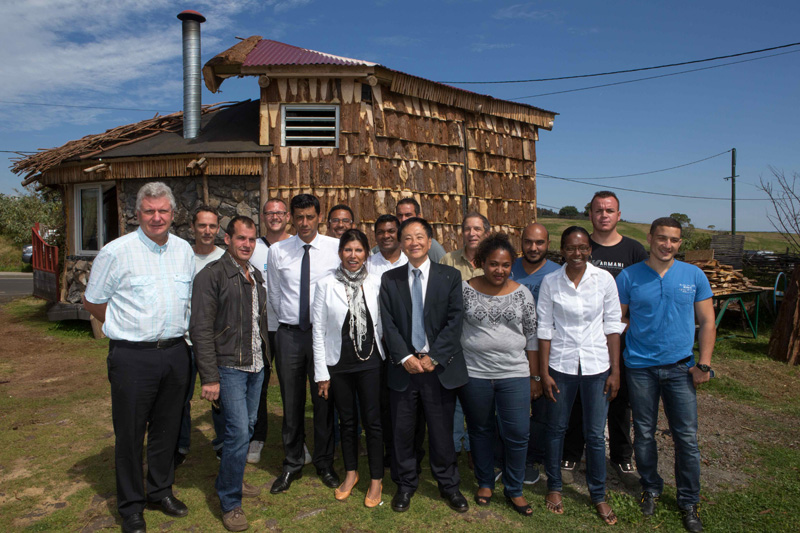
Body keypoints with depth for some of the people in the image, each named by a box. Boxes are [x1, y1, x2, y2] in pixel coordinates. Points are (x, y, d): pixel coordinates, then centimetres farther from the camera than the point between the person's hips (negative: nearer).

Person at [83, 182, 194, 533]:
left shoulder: (184, 250, 7)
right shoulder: (116, 252, -8)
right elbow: (92, 301, 1)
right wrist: (128, 328, 3)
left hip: (175, 353, 5)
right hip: (133, 356, -4)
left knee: (167, 428, 16)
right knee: (130, 433, 7)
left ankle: (161, 491, 35)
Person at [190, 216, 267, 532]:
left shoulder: (255, 276, 12)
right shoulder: (211, 275, -11)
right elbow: (201, 329, -14)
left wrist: (264, 358, 13)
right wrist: (209, 378, -16)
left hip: (256, 366, 7)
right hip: (229, 367, -7)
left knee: (247, 426, 15)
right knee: (238, 431, -9)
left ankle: (230, 480, 36)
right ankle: (230, 503, 8)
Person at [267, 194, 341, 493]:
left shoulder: (336, 248, -3)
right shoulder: (277, 251, 2)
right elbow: (273, 294, 10)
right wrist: (289, 318, 9)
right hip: (289, 333, 1)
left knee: (324, 400, 10)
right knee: (291, 403, 12)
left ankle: (324, 463, 29)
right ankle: (292, 464, 29)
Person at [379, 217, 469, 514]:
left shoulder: (450, 277, 2)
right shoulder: (389, 280, 6)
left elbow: (455, 321, -4)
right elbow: (388, 324, 0)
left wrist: (433, 357, -11)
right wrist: (405, 358, -11)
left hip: (440, 366, -1)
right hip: (403, 366, 1)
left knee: (442, 431, 8)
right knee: (402, 430, 9)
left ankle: (448, 485, 28)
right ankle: (405, 484, 29)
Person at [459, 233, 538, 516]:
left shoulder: (522, 293, 1)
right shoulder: (465, 289, -4)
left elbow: (531, 336, 6)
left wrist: (535, 377, 6)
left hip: (514, 375, 1)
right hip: (474, 373, 0)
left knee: (517, 434, 3)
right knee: (480, 430, 14)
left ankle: (514, 489, 25)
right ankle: (485, 483, 35)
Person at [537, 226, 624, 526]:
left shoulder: (604, 279, -4)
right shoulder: (550, 282, -5)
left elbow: (612, 326, 0)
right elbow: (545, 328, -2)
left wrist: (615, 371, -1)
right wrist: (544, 373, -3)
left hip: (596, 366, 0)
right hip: (560, 365, 0)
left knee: (595, 434, 8)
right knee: (556, 429, 12)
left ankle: (598, 495, 29)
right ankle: (554, 487, 33)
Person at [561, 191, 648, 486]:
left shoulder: (634, 250, 2)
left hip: (620, 338, 1)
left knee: (620, 400, 12)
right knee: (577, 399, 7)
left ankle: (622, 458, 30)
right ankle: (570, 456, 23)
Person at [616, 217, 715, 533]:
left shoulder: (694, 276, 2)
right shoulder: (629, 277, -3)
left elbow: (707, 321, 6)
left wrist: (704, 364, -2)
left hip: (680, 367, 1)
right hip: (640, 367, -1)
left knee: (686, 437, 5)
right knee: (644, 433, 10)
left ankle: (689, 502, 22)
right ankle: (651, 489, 31)